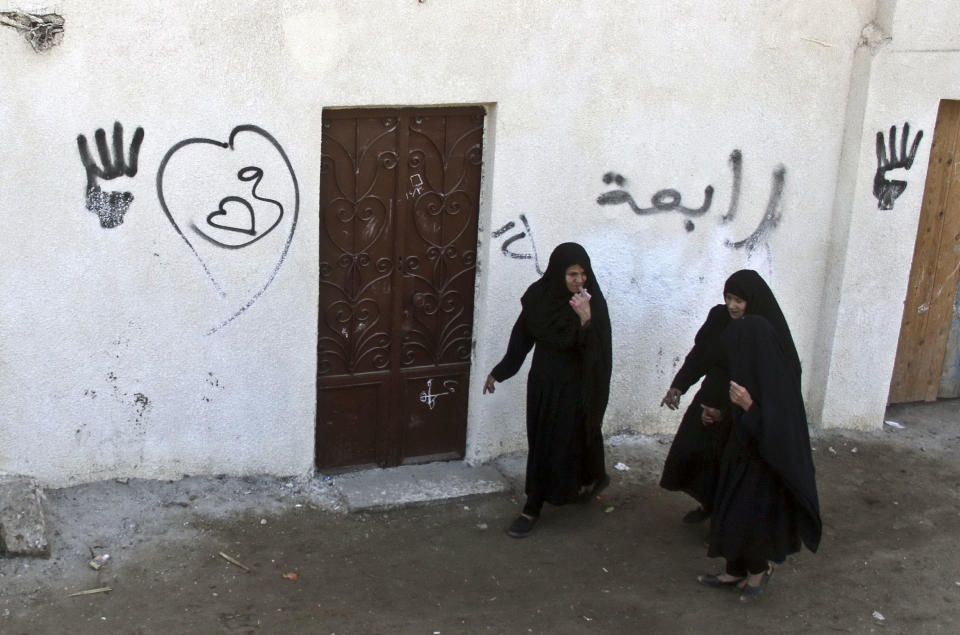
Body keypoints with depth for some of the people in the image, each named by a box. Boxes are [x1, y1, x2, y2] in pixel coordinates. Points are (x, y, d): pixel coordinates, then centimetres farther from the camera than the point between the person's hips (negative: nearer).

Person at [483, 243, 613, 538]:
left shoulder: (592, 302, -15)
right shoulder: (539, 296, -6)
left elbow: (597, 349, -22)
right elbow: (522, 336, 5)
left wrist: (586, 320, -39)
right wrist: (499, 371, 10)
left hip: (574, 388, -3)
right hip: (543, 382, 3)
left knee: (564, 443, 4)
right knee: (540, 443, 12)